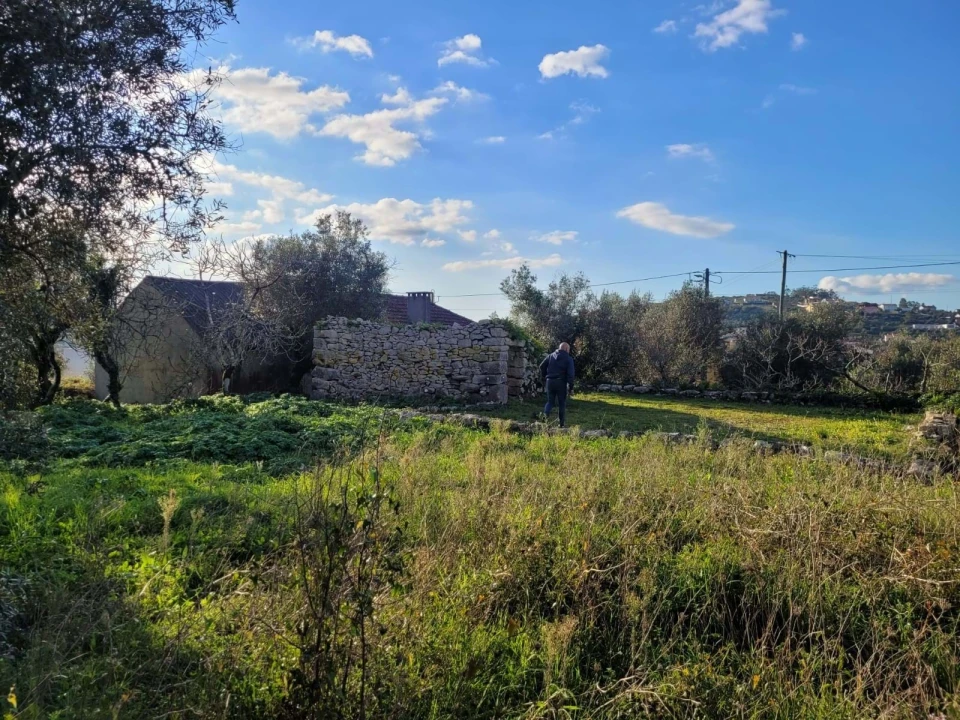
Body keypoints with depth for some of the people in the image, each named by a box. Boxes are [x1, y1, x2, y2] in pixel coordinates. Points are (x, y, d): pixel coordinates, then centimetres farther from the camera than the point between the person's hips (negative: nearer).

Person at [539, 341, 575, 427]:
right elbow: (571, 374, -9)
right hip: (561, 382, -3)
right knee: (561, 403, 8)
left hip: (550, 381, 3)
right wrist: (571, 386, -6)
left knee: (550, 401, 12)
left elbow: (542, 366, 6)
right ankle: (562, 423, 11)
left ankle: (545, 414, -17)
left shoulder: (551, 356, 9)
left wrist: (544, 377, 15)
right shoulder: (568, 359, -2)